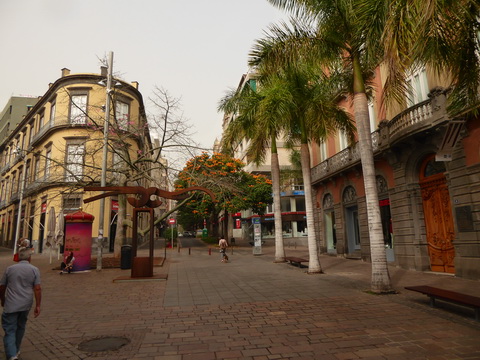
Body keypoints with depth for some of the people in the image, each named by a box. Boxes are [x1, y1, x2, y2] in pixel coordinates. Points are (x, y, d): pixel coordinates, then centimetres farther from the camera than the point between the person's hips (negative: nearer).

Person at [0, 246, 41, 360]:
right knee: (20, 327, 20)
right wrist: (38, 306, -3)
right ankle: (16, 350, 35)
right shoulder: (34, 270, -5)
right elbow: (37, 289, -9)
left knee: (10, 330, 1)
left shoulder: (10, 269, 0)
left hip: (11, 305, -1)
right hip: (26, 305, 1)